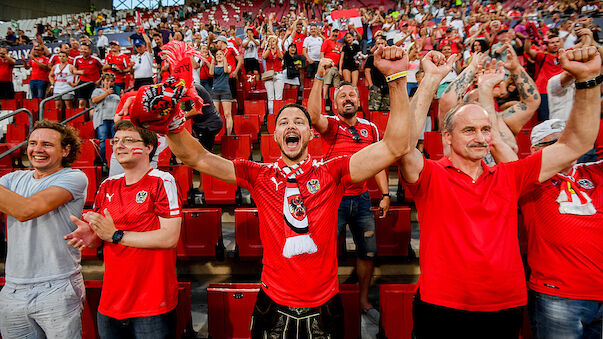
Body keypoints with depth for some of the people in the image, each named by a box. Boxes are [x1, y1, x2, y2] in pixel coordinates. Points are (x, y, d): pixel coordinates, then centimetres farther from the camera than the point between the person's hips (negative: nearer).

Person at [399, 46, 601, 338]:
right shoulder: (431, 176, -6)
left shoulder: (508, 177, 6)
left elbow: (575, 144, 5)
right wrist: (431, 80, -26)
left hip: (506, 310, 4)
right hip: (443, 311, -4)